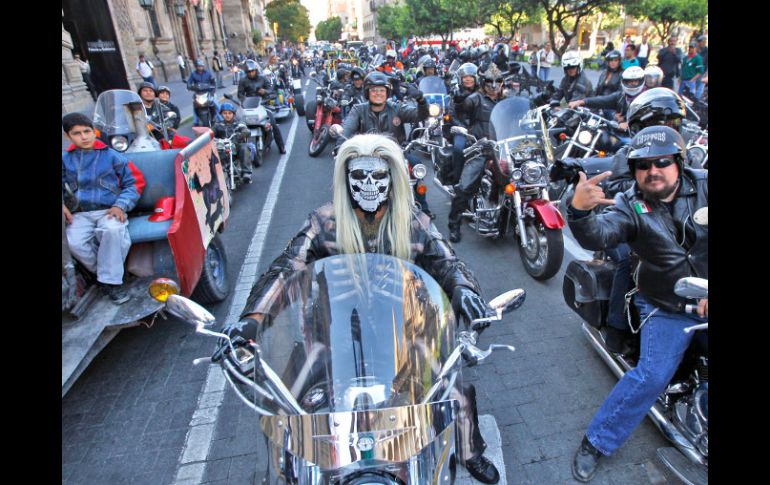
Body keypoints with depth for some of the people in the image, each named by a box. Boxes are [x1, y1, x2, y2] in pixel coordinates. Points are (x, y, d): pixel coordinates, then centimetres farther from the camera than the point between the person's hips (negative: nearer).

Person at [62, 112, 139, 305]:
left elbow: (131, 185, 9)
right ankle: (106, 274, -5)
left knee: (112, 231, -37)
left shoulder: (112, 156, 9)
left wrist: (120, 205, -9)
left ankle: (111, 280, -23)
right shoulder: (65, 159, 15)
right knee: (74, 243, -29)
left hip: (109, 211, -2)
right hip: (80, 214, 2)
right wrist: (63, 205, -4)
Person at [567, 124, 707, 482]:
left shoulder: (703, 186, -5)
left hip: (705, 298, 3)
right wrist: (579, 211, -52)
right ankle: (595, 442, 6)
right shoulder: (629, 206, -10)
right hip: (666, 308, -3)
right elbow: (598, 236, -30)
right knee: (652, 376, -9)